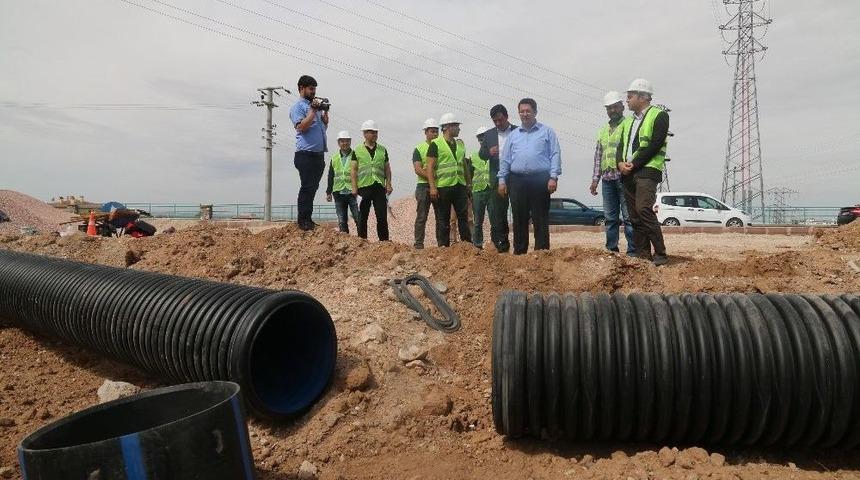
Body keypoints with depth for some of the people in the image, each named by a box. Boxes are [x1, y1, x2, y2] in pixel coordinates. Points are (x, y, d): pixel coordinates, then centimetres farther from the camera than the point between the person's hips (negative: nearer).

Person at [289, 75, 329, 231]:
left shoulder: (315, 105, 21)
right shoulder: (297, 107, -2)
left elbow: (325, 125, 23)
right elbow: (301, 127, -16)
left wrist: (325, 111, 9)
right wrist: (313, 111, -13)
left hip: (319, 154, 8)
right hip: (306, 154, -8)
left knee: (313, 188, 10)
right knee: (307, 188, -8)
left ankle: (307, 219, 17)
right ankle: (303, 221, -4)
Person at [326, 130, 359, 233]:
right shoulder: (334, 158, 14)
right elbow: (330, 177, 18)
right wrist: (328, 192, 13)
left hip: (353, 192, -4)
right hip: (339, 193, 4)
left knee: (358, 218, -7)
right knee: (342, 221, 5)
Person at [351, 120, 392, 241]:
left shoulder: (382, 150, 14)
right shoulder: (357, 150, 6)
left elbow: (387, 168, 15)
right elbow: (354, 170, 4)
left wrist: (388, 184, 5)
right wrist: (354, 187, -4)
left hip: (380, 186, 2)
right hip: (364, 186, -2)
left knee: (382, 215, -1)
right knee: (363, 215, 3)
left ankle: (384, 240, 6)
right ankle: (362, 239, 11)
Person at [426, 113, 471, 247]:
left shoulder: (460, 144, 17)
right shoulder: (436, 144, -3)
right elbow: (430, 167, -8)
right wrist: (432, 187, -17)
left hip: (460, 186, 6)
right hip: (442, 187, -6)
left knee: (464, 217, 5)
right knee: (443, 220, 1)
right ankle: (443, 246, 8)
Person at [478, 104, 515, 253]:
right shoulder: (489, 135, 12)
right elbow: (481, 154, 10)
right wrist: (489, 152, -13)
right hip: (498, 178, 2)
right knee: (497, 213, 0)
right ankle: (502, 245, 5)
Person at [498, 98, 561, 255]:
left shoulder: (547, 132, 8)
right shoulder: (513, 135, 17)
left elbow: (555, 155, 0)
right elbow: (505, 159, 15)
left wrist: (553, 177, -11)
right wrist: (502, 180, 5)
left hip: (539, 180, -3)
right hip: (517, 180, 3)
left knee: (540, 219, -1)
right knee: (519, 219, 6)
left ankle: (542, 252, 4)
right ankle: (519, 252, 13)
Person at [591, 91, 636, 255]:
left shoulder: (629, 124, 2)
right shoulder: (603, 130, 21)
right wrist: (595, 179, 15)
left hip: (624, 177, -6)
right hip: (607, 178, 6)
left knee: (628, 216, -6)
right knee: (610, 217, 9)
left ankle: (632, 250, -2)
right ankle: (611, 250, 14)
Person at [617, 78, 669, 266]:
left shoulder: (659, 115, -1)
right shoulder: (630, 121, 23)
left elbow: (655, 145, -12)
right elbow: (622, 146, 16)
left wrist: (634, 164, -14)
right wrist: (621, 163, -5)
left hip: (647, 171, -8)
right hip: (628, 173, 8)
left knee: (644, 210, -21)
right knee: (635, 217, 4)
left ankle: (660, 255, -16)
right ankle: (642, 256, 8)